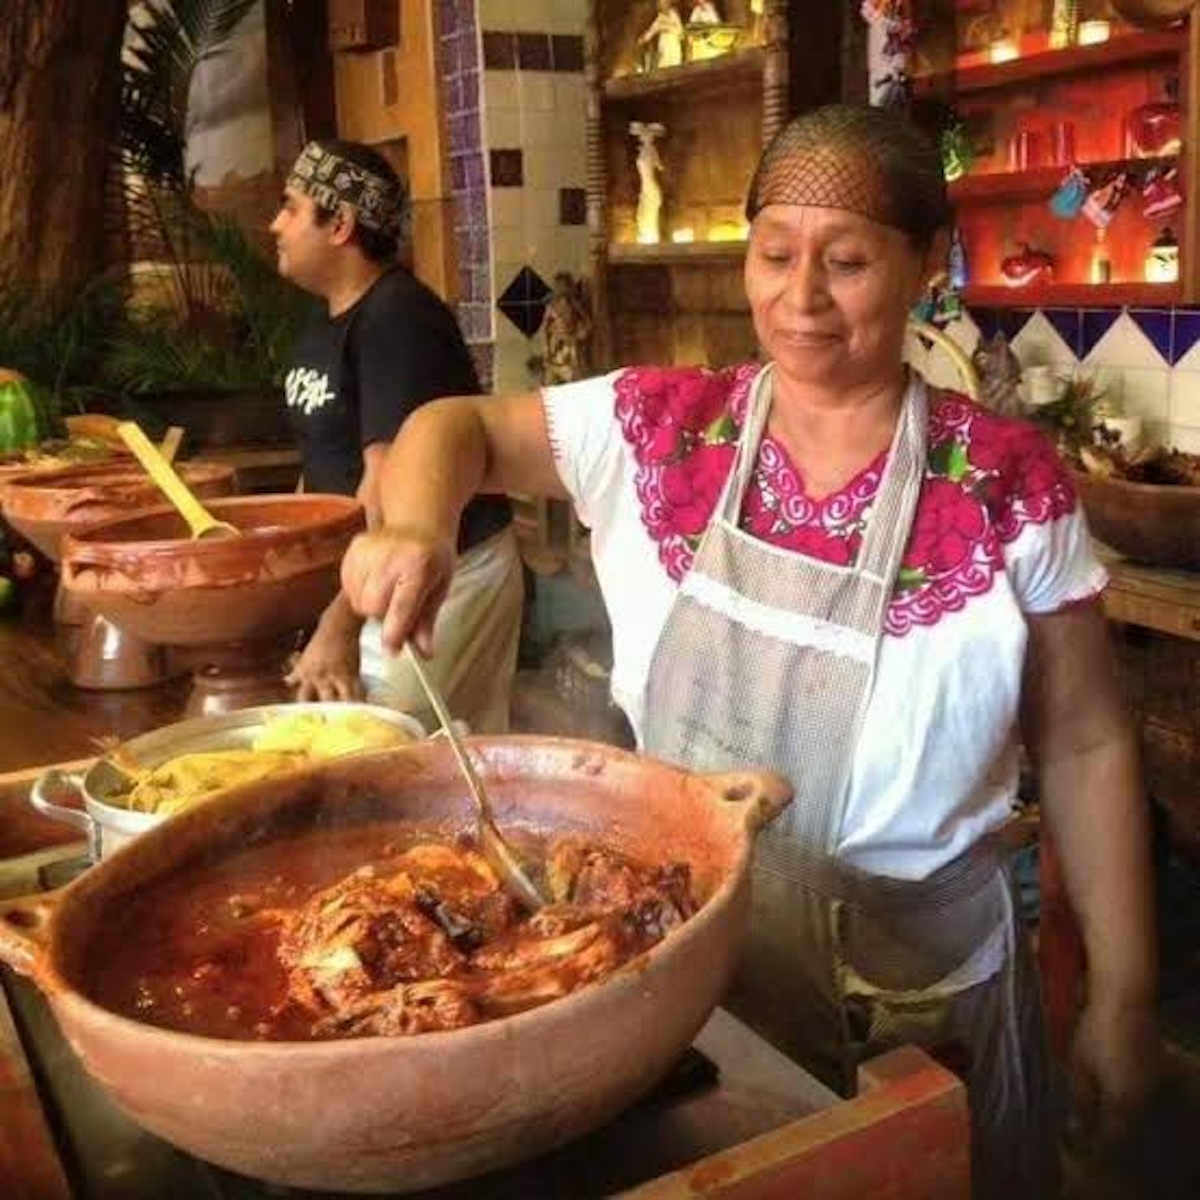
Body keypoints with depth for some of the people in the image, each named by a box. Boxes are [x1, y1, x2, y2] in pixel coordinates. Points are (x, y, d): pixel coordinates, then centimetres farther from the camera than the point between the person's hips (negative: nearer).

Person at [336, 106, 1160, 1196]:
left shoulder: (1011, 487, -12)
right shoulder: (662, 425, -7)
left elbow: (1084, 744, -5)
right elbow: (459, 427, 2)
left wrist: (1124, 997, -2)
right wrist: (415, 530, -21)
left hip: (917, 993, -2)